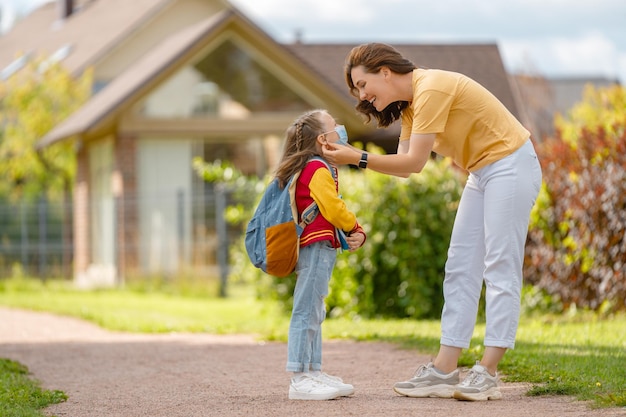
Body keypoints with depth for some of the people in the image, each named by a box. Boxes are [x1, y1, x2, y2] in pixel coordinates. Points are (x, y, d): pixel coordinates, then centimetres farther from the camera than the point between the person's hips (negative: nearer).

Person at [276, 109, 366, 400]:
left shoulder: (313, 169, 19)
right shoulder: (317, 170, -13)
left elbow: (332, 210, 17)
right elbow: (333, 209, -20)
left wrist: (356, 232, 1)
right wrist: (354, 227, 0)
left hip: (319, 249, 11)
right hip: (316, 246, -11)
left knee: (313, 313, 15)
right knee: (306, 312, -11)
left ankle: (314, 373, 22)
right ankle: (300, 380, -13)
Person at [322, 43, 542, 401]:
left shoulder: (431, 89, -21)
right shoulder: (409, 104, 9)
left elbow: (414, 162, -24)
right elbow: (405, 164, 1)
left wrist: (359, 158, -24)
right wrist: (348, 155, -10)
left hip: (511, 166, -10)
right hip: (482, 172, 10)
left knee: (500, 270, -10)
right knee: (460, 270, 4)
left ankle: (488, 374, -11)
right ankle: (445, 371, 2)